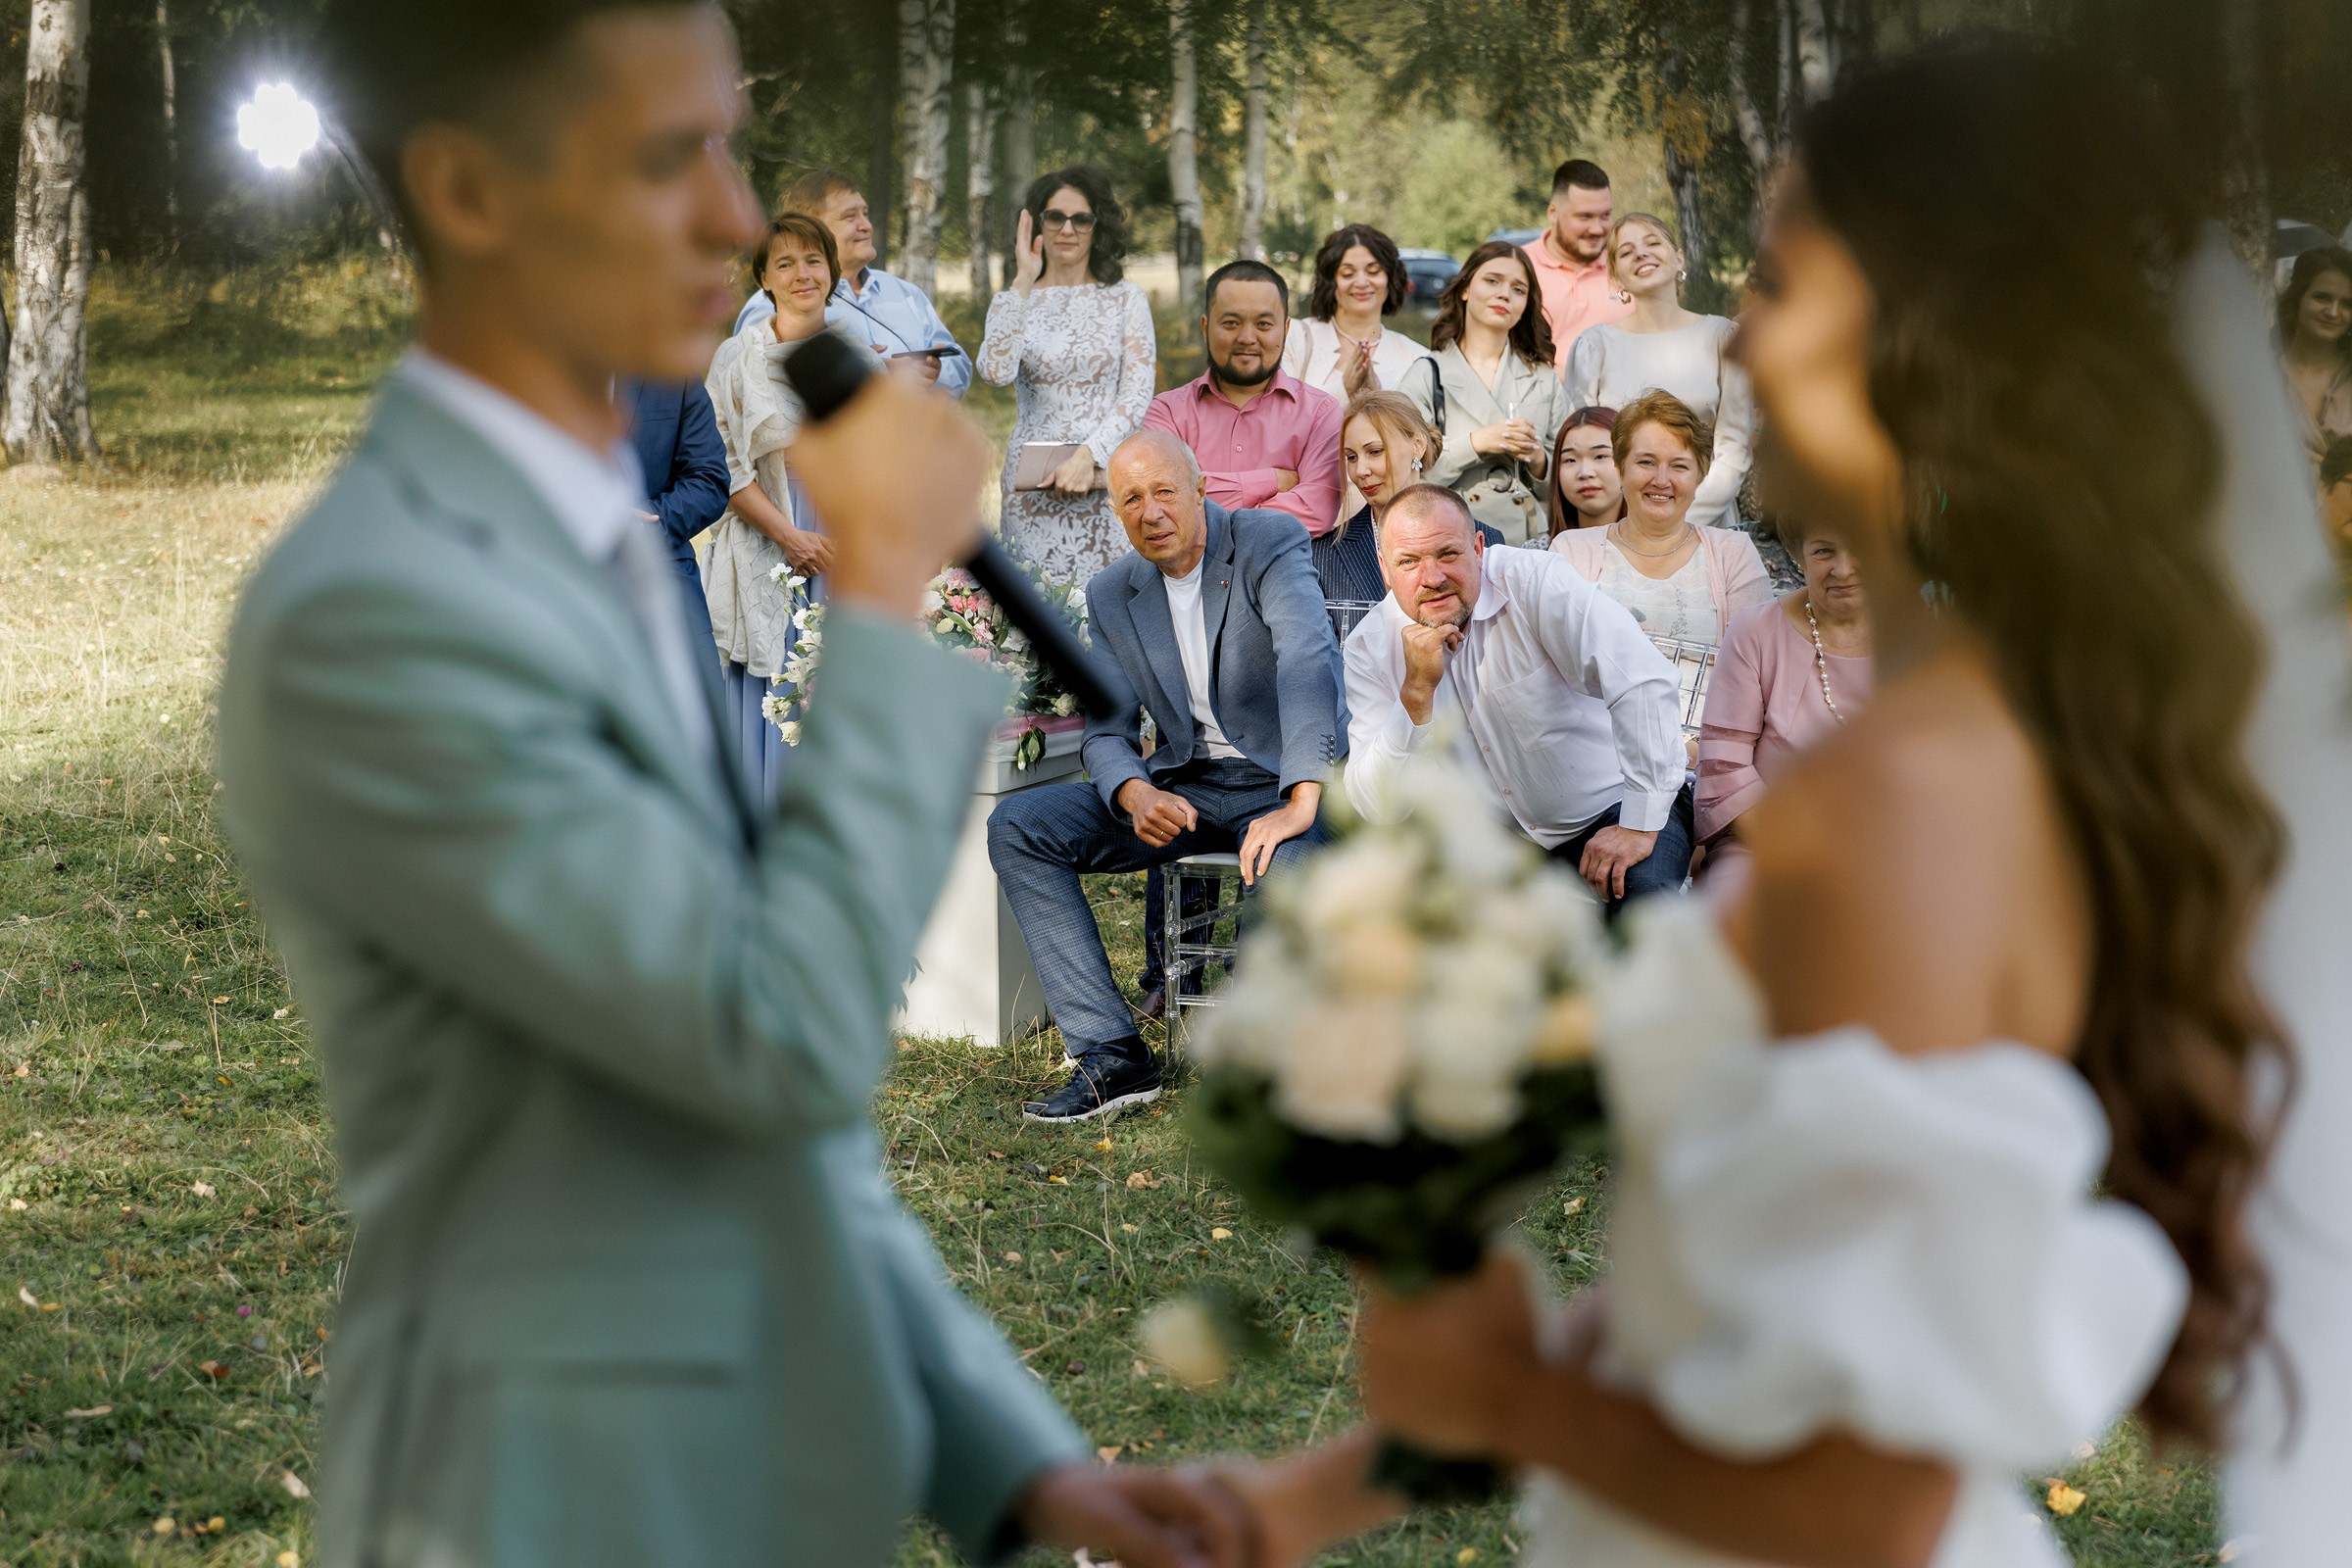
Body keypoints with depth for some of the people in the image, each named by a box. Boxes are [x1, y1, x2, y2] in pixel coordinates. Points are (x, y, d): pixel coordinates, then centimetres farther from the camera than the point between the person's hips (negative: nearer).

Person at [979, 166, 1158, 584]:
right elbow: (997, 372, -11)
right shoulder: (1013, 302, 8)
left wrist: (1088, 455, -14)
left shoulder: (1126, 300, 7)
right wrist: (1024, 283, -10)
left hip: (1108, 476, 0)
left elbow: (1137, 396, 0)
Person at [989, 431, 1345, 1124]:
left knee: (1295, 866, -40)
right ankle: (1111, 1055, -14)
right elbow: (1106, 733, 6)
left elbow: (1309, 664, -26)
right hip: (1182, 786, 6)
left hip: (1282, 781, -6)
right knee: (1016, 826, -11)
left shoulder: (1271, 544, -11)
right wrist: (1135, 794, -19)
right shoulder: (1112, 596, 6)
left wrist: (1301, 803, -39)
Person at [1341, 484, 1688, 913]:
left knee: (1642, 887, -35)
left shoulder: (1533, 583, -18)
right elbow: (1378, 808, -13)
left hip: (1607, 813, -4)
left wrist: (1640, 826, -29)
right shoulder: (1371, 647, -7)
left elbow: (1644, 683, -27)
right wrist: (1417, 692, -27)